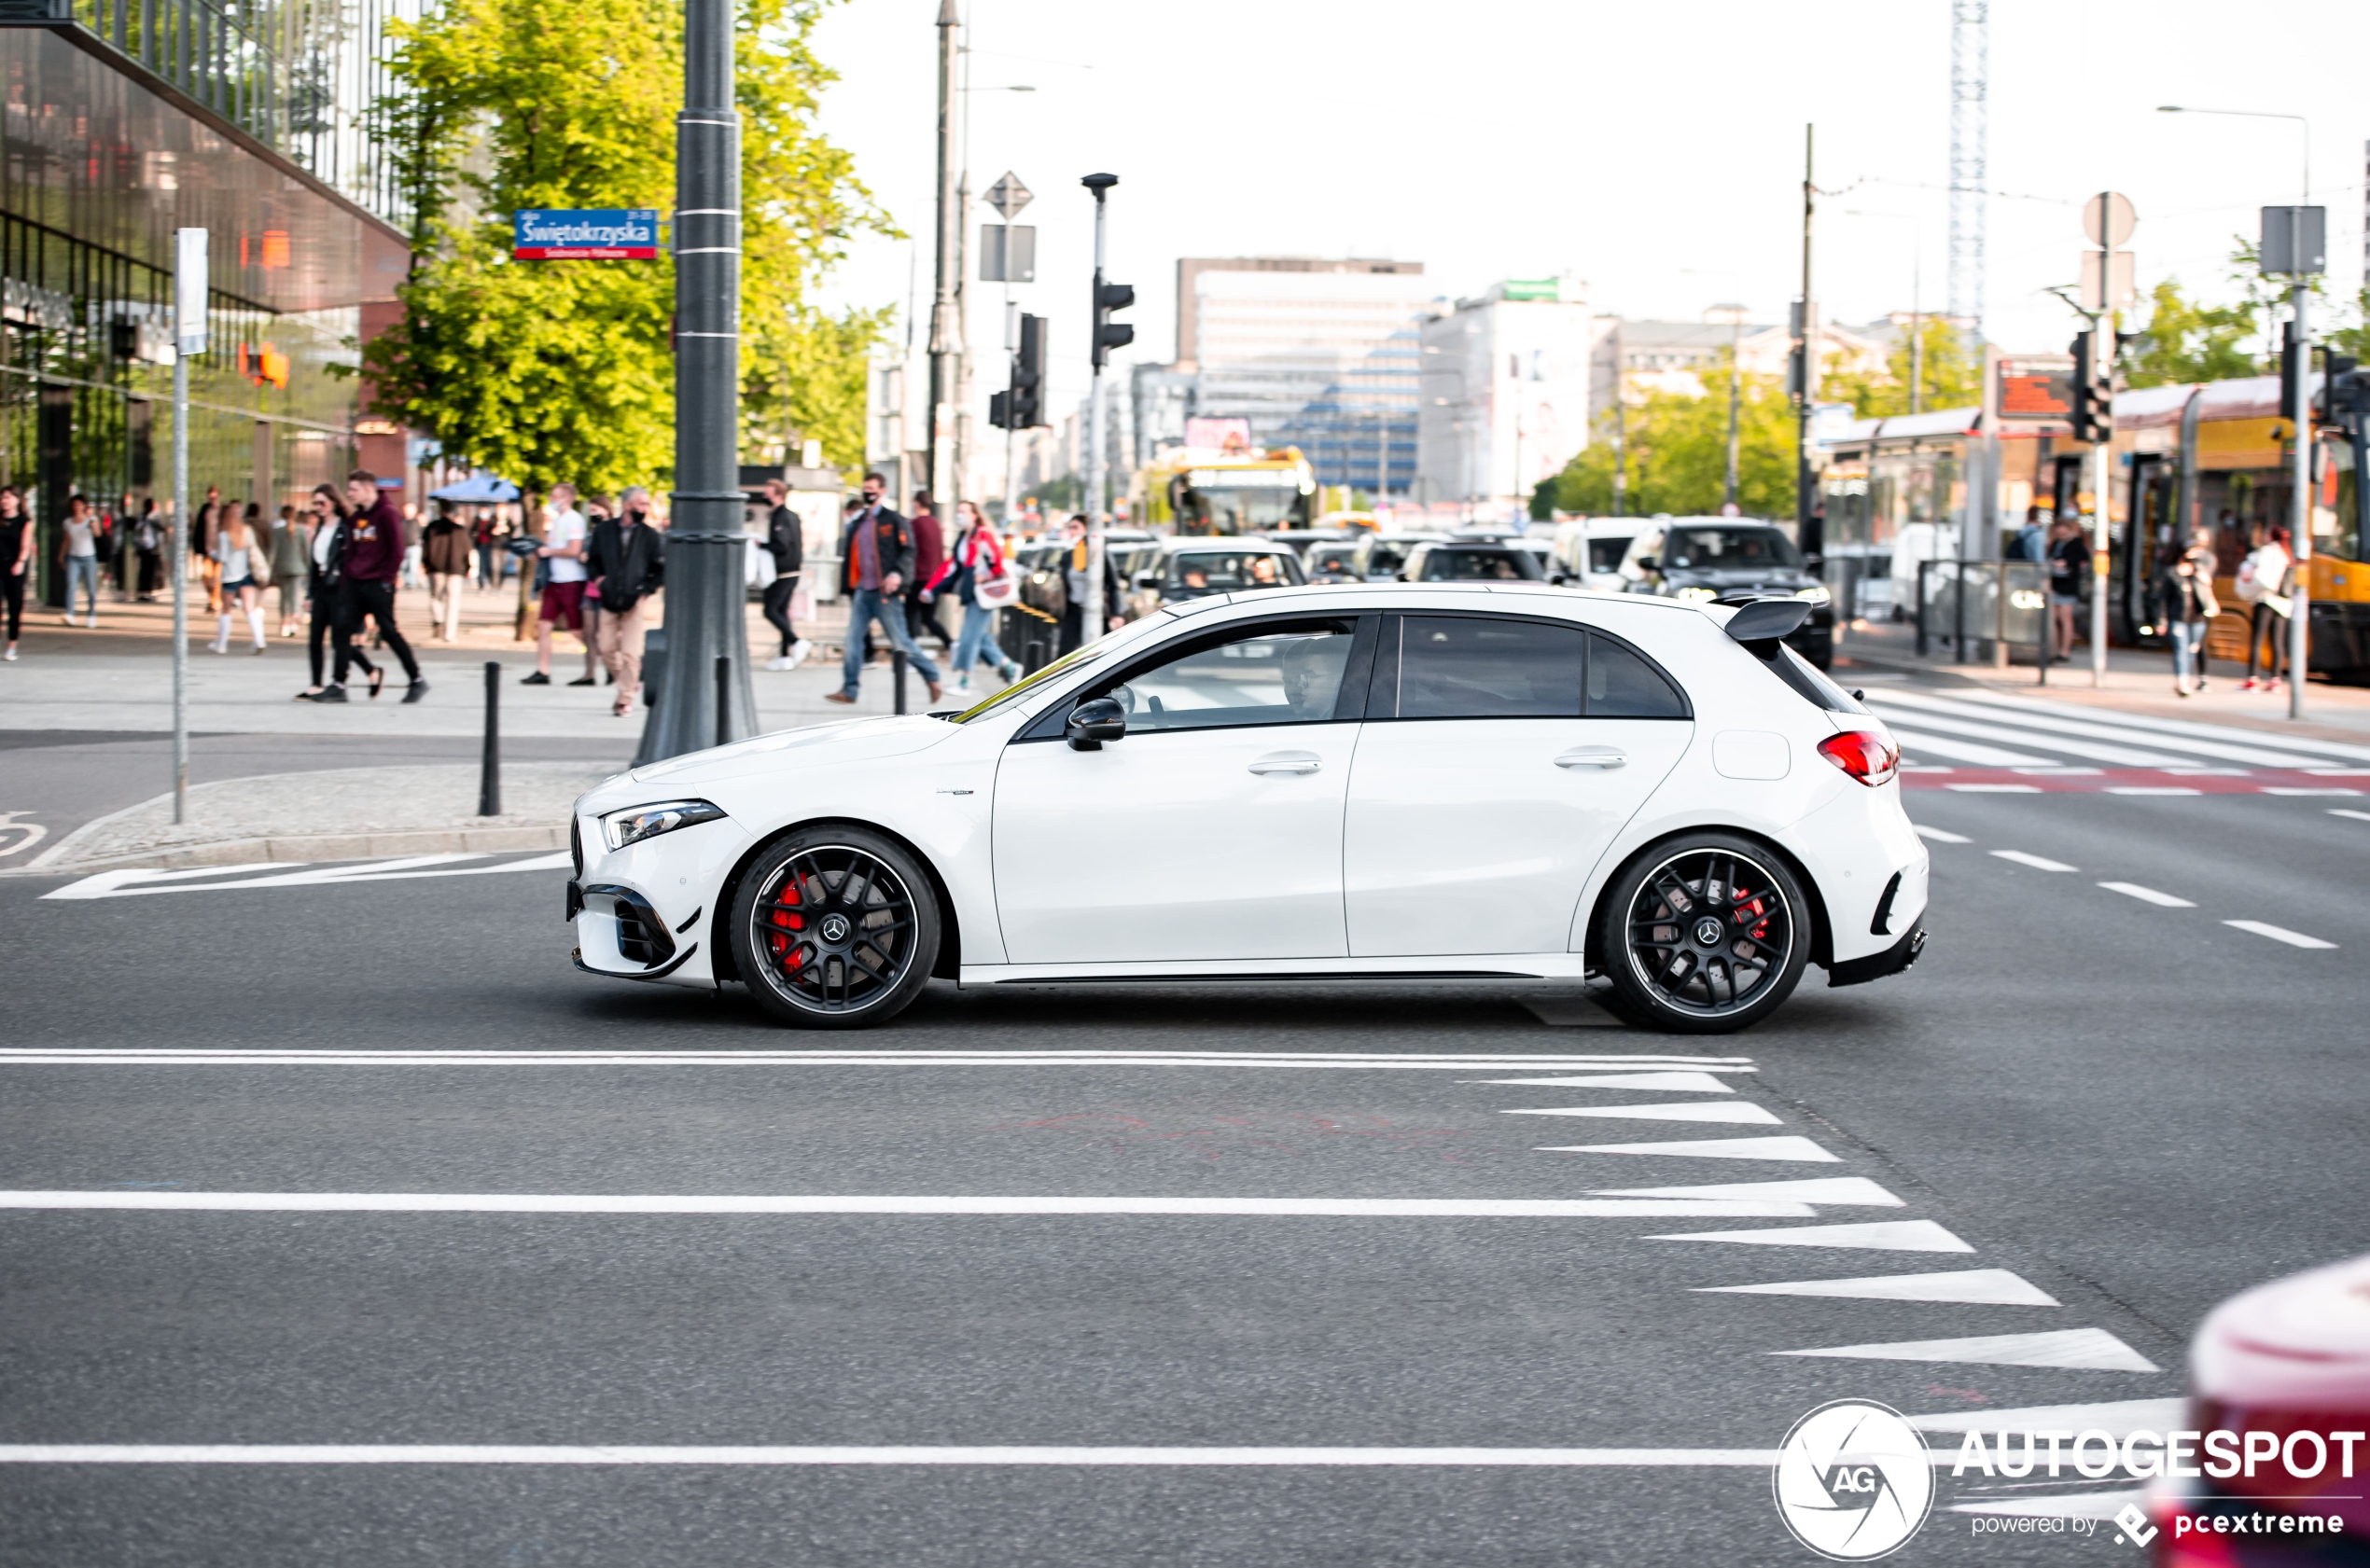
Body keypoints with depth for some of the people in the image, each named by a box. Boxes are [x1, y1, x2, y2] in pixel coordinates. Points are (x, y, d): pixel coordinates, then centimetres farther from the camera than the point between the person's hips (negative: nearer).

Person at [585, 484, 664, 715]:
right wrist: (598, 578, -1)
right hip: (609, 601, 2)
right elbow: (593, 559, 16)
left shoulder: (650, 536, 1)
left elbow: (660, 569, 5)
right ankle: (628, 684, 25)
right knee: (607, 649, 3)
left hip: (634, 601, -2)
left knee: (630, 653, -7)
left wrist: (645, 590, -6)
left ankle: (625, 699, 1)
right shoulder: (604, 531, 4)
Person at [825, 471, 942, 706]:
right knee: (853, 640, 0)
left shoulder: (893, 521, -4)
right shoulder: (857, 523, 16)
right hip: (861, 591, 6)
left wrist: (897, 574, -26)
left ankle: (932, 678, 12)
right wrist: (849, 586, 14)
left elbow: (908, 551, -10)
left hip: (884, 592, -6)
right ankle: (849, 690, 3)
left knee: (901, 642, -1)